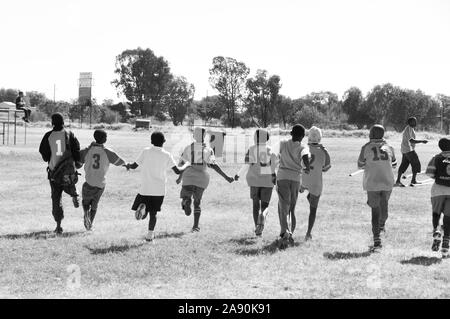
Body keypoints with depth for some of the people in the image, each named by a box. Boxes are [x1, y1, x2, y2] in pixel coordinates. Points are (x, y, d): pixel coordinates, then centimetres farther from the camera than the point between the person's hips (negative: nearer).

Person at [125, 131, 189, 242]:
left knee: (143, 215, 7)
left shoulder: (146, 151, 0)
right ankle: (150, 234, 7)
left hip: (145, 189, 0)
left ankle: (142, 208, -24)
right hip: (159, 190, 0)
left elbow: (134, 166, 3)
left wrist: (128, 165, 25)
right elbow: (177, 171, -3)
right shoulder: (166, 155, -1)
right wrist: (186, 165, 16)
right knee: (153, 213, 13)